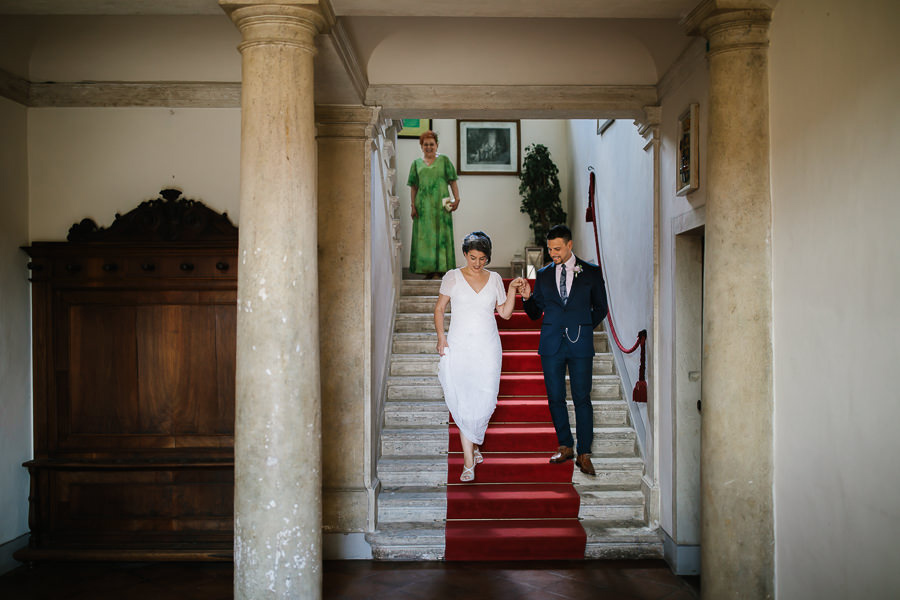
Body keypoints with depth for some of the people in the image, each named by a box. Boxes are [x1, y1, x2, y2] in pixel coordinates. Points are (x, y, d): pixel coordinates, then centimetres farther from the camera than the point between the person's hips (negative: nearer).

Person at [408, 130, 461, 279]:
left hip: (441, 205, -2)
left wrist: (457, 199, -9)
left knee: (442, 236, -3)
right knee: (424, 236, -1)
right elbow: (413, 187, 11)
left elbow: (452, 182, 3)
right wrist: (413, 205, 1)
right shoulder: (416, 164, 14)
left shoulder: (444, 160, 9)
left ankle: (443, 268, 0)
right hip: (423, 205, 2)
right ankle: (429, 271, 3)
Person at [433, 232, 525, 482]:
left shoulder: (494, 279, 8)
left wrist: (512, 290, -3)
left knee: (484, 401, 0)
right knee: (462, 402, -5)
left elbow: (505, 313, 11)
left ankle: (473, 443, 27)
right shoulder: (453, 277, 2)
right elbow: (439, 308, 5)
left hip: (487, 348, 2)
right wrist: (440, 337, -6)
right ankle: (469, 459, 0)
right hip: (459, 346, -2)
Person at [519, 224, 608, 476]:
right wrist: (527, 298, -7)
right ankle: (565, 446, 20)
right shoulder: (543, 275, 10)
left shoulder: (591, 272, 4)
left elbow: (600, 308, 12)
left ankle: (584, 455, 3)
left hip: (580, 344, -2)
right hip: (551, 345, 3)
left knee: (582, 399, -3)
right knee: (555, 397, 6)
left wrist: (583, 329, 3)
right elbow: (535, 314, 12)